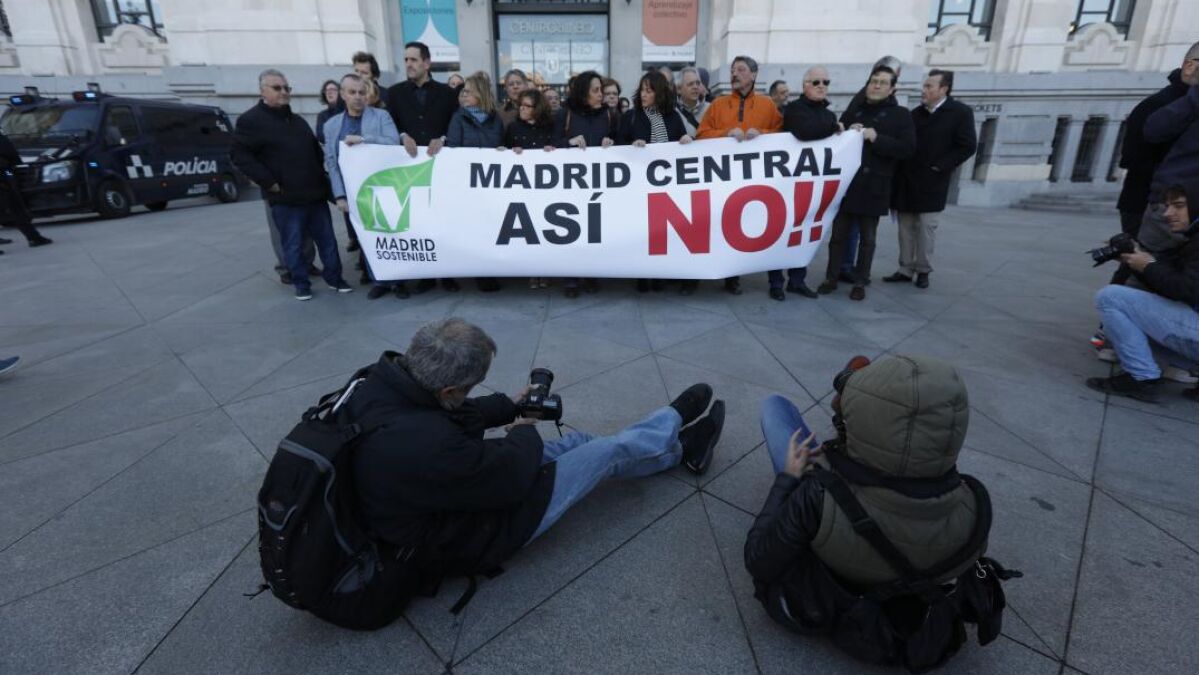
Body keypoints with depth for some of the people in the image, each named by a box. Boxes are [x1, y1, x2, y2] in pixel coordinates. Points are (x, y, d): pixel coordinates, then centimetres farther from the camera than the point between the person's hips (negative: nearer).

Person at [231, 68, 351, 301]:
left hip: (315, 193, 6)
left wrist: (321, 175, 14)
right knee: (293, 245, 3)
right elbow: (239, 155, -11)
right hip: (286, 198, -6)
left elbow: (316, 150, 28)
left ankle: (334, 278, 19)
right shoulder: (251, 120, -4)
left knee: (327, 239, 9)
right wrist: (269, 182, -15)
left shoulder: (297, 121, 18)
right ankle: (302, 284, 15)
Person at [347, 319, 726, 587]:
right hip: (473, 537, -8)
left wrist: (509, 407, 1)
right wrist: (524, 434, -8)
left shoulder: (381, 384, -14)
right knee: (610, 452, 1)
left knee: (578, 441, 15)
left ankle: (679, 449, 34)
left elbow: (452, 413, 7)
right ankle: (677, 418, 31)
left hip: (442, 506, 8)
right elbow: (508, 477, -28)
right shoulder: (423, 444, -42)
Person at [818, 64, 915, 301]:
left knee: (867, 238, 6)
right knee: (838, 234, 6)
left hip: (874, 187, -2)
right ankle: (831, 278, 15)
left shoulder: (900, 115, 2)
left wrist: (876, 138, -16)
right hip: (845, 183, 3)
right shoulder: (852, 112, 12)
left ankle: (860, 282, 14)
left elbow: (908, 148, -9)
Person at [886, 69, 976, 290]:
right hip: (907, 182, 4)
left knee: (926, 228, 0)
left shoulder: (961, 112, -3)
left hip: (931, 183, -4)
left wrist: (940, 167, -12)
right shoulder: (915, 113, 10)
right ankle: (906, 270, 13)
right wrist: (900, 171, -1)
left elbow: (968, 146, -8)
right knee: (906, 228, 6)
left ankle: (923, 271, 11)